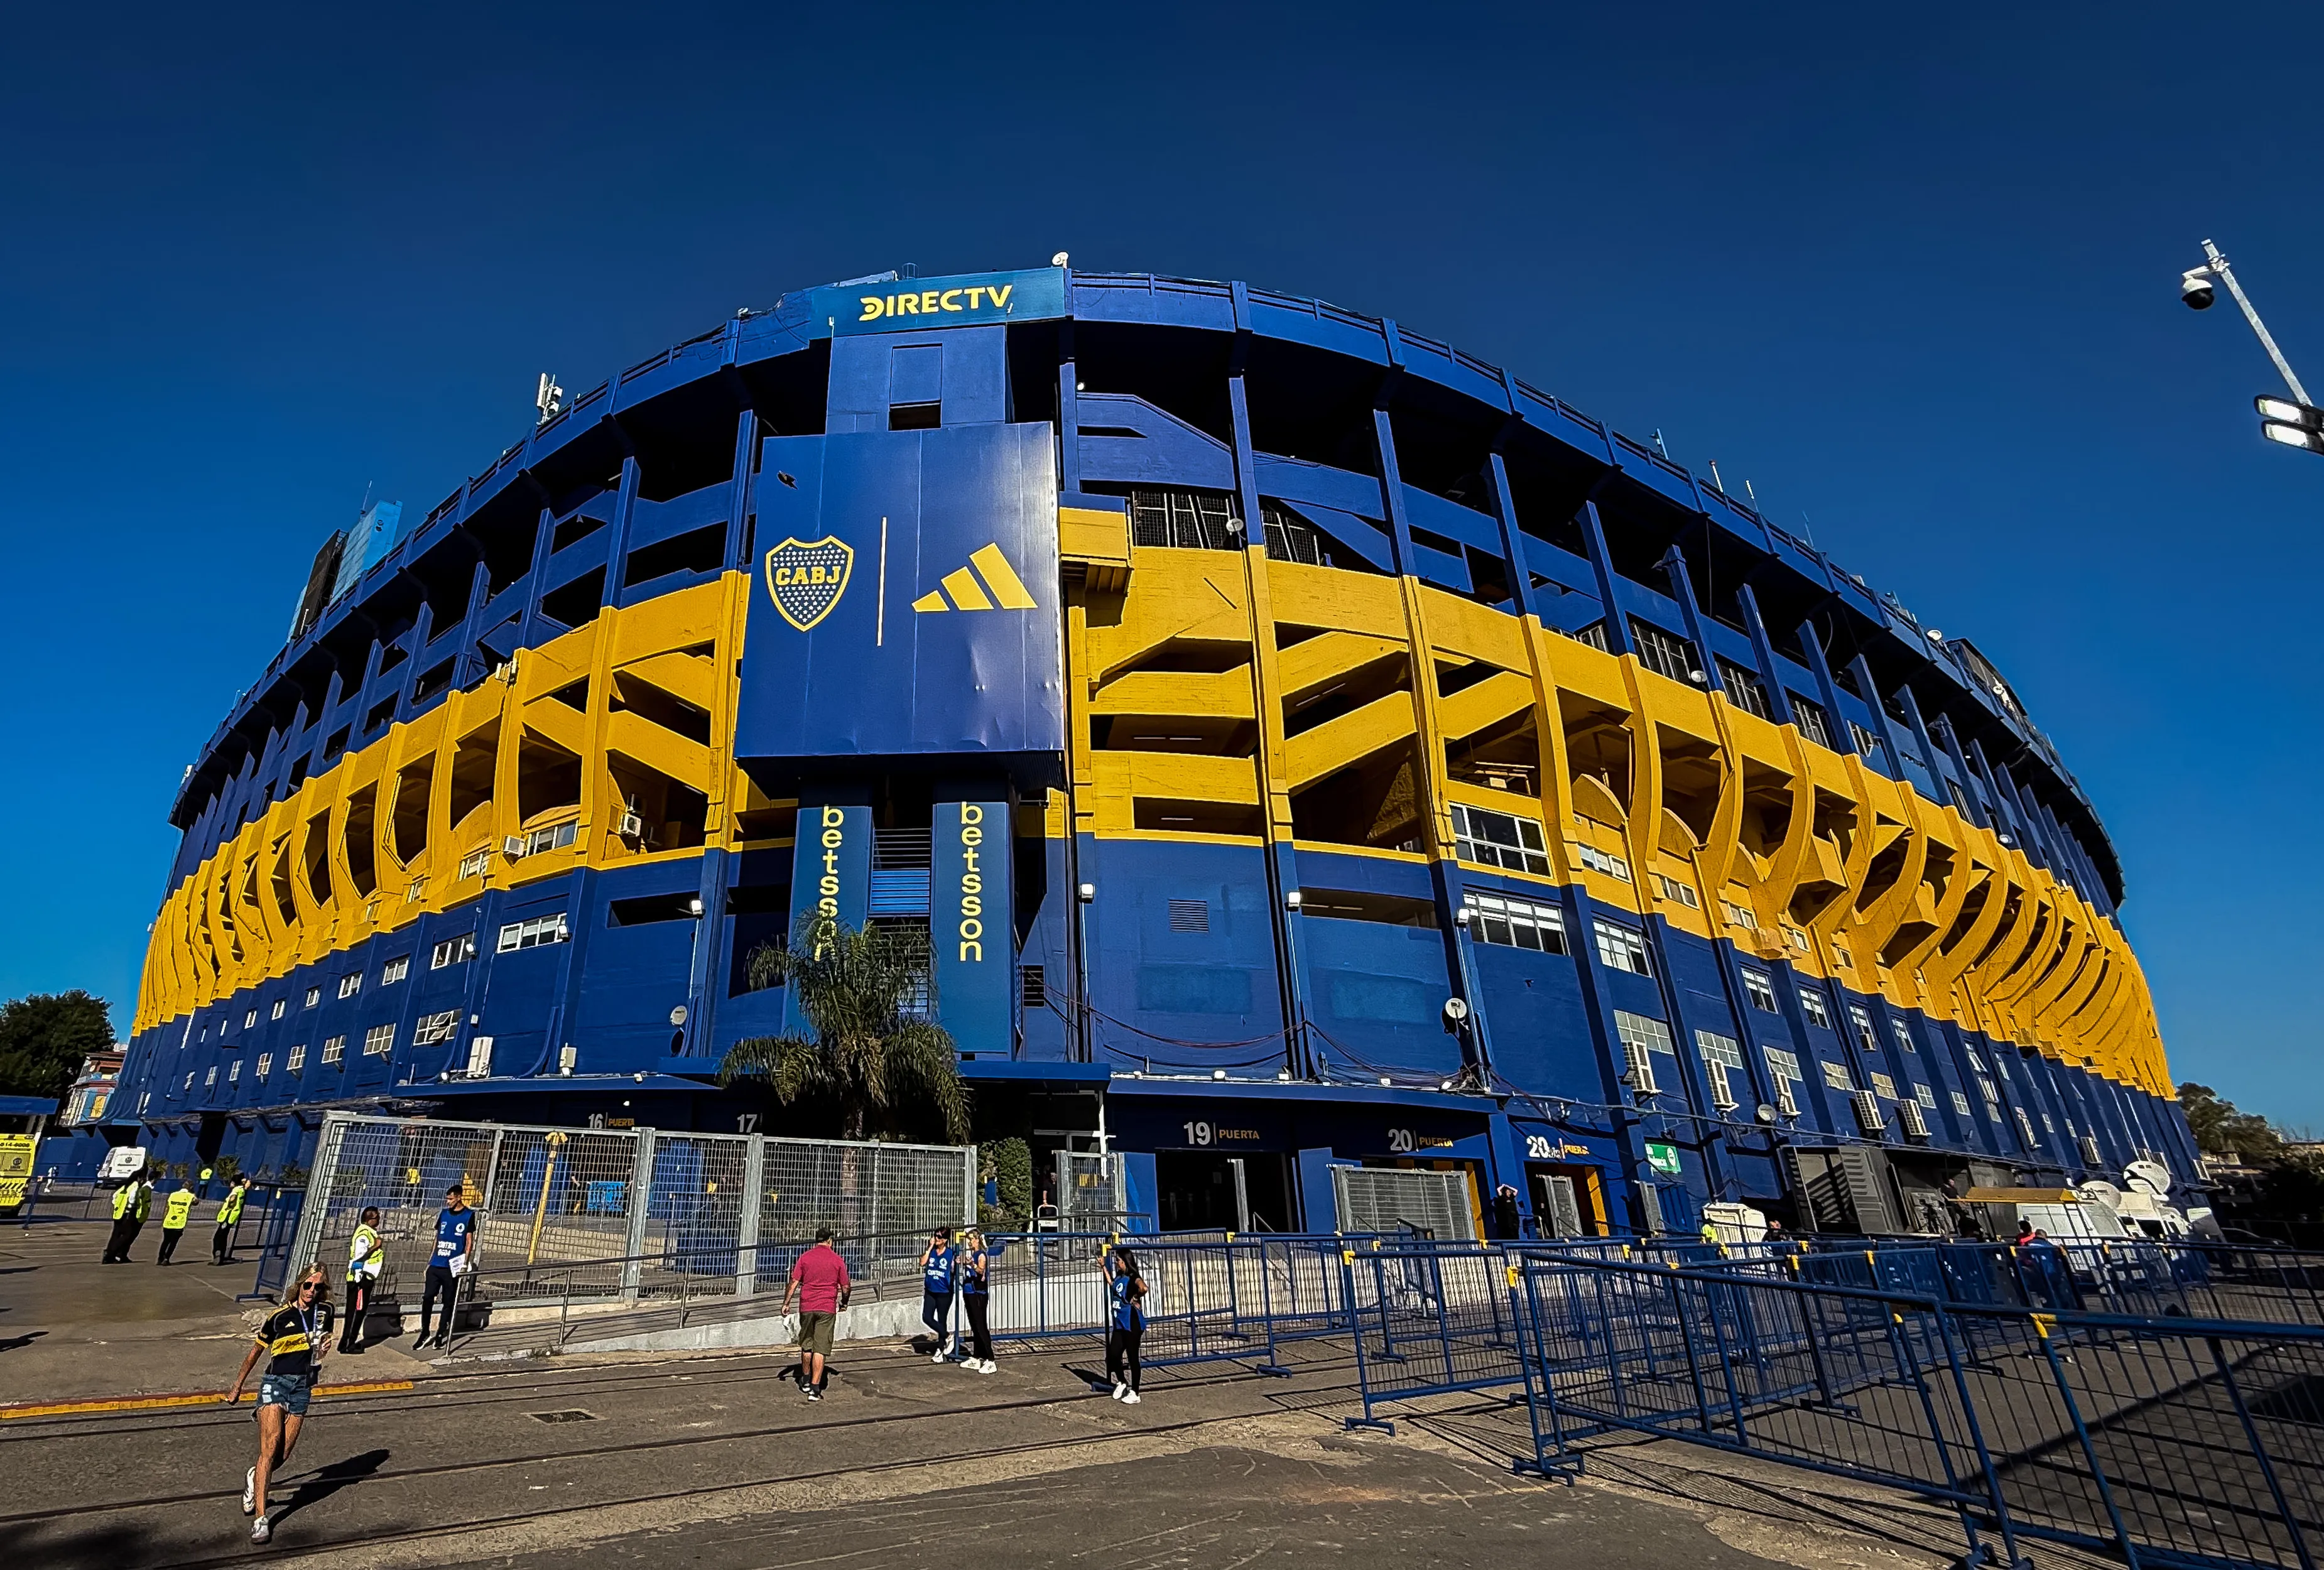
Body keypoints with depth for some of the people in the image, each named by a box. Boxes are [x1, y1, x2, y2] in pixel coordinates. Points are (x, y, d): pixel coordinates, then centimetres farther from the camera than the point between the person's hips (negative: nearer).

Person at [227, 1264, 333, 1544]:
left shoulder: (325, 1311, 4)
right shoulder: (280, 1316, -6)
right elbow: (256, 1352, 7)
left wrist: (324, 1347, -3)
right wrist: (237, 1388, 13)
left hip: (303, 1387, 3)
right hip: (276, 1382, -3)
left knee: (283, 1454, 2)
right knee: (270, 1447, -16)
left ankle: (254, 1478, 35)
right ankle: (260, 1519, -12)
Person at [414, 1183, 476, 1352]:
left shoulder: (469, 1215, -3)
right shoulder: (443, 1214, 10)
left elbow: (469, 1241, -3)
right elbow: (437, 1238, 16)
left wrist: (465, 1263, -11)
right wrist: (429, 1262, 13)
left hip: (452, 1267, -4)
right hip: (436, 1266, 4)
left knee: (449, 1302, 4)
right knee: (427, 1298, 0)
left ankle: (441, 1335, 15)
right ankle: (424, 1334, 14)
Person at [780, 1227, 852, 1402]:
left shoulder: (804, 1258, 2)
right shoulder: (837, 1260, 0)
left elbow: (794, 1283, -3)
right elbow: (846, 1288, 4)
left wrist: (786, 1303, 7)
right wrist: (843, 1303, 22)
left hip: (807, 1307, 2)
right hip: (827, 1309, -2)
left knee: (806, 1345, 19)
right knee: (821, 1349, 0)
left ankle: (806, 1381, 32)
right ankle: (815, 1389, -4)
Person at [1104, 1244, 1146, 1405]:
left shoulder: (1133, 1278, -17)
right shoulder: (1119, 1277, 8)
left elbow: (1143, 1288, -41)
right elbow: (1112, 1285, 34)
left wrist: (1136, 1299, -23)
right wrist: (1104, 1267, 33)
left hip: (1132, 1324, -8)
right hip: (1119, 1324, 8)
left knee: (1132, 1358, 2)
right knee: (1113, 1356, 11)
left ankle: (1134, 1393, 14)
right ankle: (1122, 1383, 34)